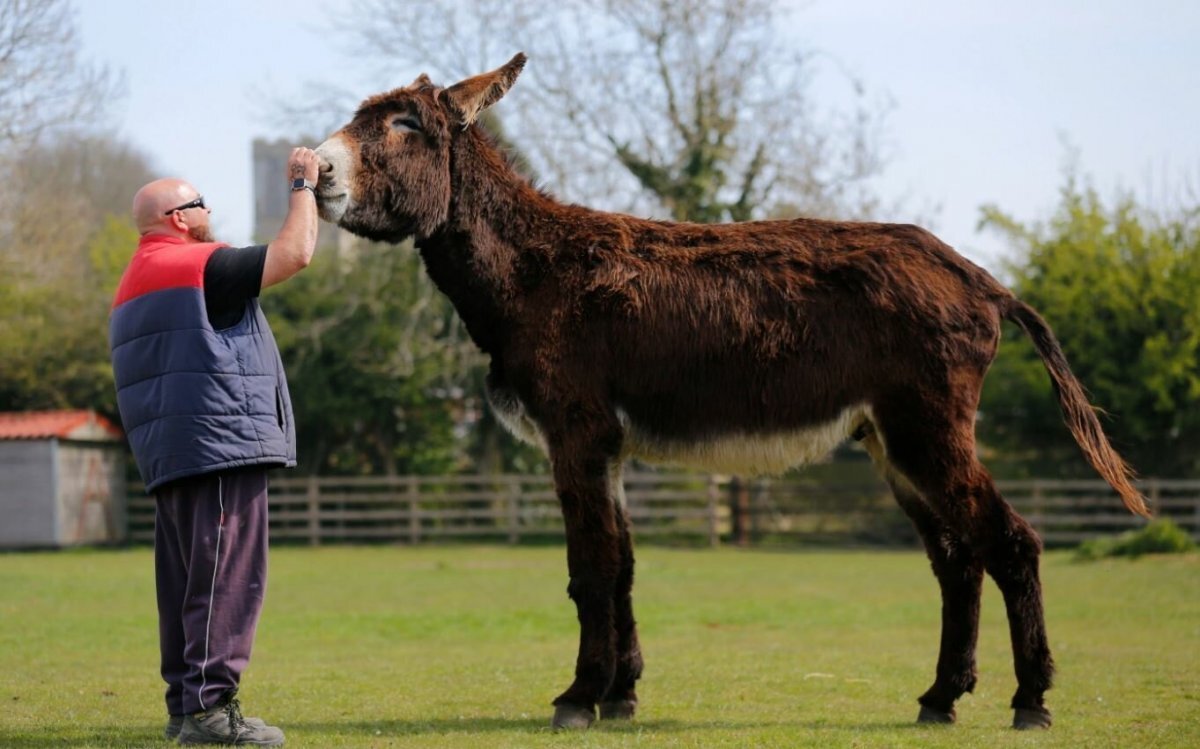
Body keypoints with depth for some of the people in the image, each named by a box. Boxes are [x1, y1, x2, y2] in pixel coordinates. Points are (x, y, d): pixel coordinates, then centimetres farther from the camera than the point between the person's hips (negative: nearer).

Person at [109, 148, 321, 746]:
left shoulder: (133, 283, 23)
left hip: (167, 453, 10)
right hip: (221, 442, -10)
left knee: (186, 581, 11)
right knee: (227, 576, -10)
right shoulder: (199, 265, -9)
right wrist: (303, 186, 0)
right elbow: (295, 252, -14)